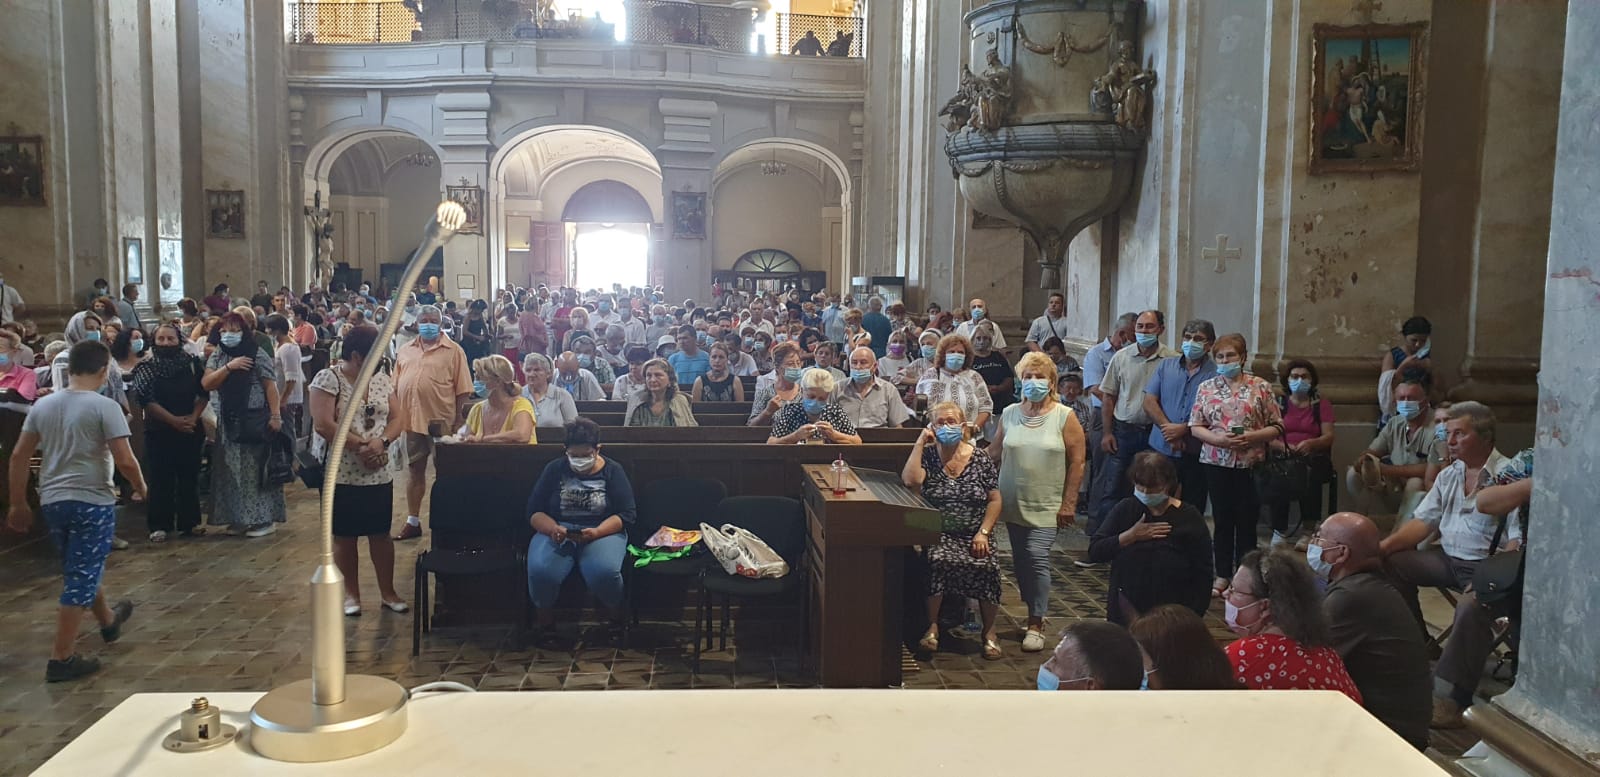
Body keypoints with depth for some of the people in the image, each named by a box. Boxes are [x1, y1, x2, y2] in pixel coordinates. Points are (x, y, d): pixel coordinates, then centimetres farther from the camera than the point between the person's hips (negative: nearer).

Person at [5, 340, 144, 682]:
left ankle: (108, 620, 47)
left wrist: (18, 503, 15)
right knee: (81, 577, 0)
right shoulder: (105, 407, -13)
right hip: (92, 500, -7)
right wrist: (141, 487, 2)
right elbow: (125, 461, -17)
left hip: (52, 500, 7)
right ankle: (60, 659, 2)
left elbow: (19, 456, 7)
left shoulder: (43, 405, 5)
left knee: (80, 569, 24)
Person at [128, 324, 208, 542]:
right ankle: (159, 525, 6)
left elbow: (204, 393, 4)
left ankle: (189, 522, 14)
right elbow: (146, 400, -11)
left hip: (191, 430, 2)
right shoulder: (147, 368, -3)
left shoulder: (192, 363, 2)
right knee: (161, 479, 0)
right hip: (159, 431, -2)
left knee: (189, 477, 6)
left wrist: (193, 417, -10)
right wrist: (174, 420, -15)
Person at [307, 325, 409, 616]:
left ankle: (387, 592, 19)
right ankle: (351, 594, 19)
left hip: (379, 473, 4)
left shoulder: (382, 380, 8)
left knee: (381, 533, 9)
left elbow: (398, 418, 5)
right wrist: (361, 445, -17)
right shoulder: (328, 379, -9)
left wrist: (382, 441, -14)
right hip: (341, 473, -4)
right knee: (345, 536, 6)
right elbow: (323, 424, -17)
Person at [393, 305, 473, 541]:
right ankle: (413, 522, 23)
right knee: (414, 469, 13)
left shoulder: (453, 351, -3)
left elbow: (463, 390, -6)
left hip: (441, 420, -4)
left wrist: (459, 422, -9)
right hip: (411, 418, 4)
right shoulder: (405, 351, 11)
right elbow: (395, 387, 12)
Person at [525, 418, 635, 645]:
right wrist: (553, 529, -17)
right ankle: (546, 624, -5)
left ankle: (618, 618, -3)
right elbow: (534, 511, 6)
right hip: (556, 532, 1)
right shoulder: (554, 470, 10)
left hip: (602, 532, -1)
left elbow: (627, 514, -1)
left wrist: (596, 532, -18)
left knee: (604, 572, -35)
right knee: (540, 571, -32)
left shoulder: (612, 471, 6)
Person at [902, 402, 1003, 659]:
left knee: (988, 566, -28)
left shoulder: (980, 459, 5)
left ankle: (989, 630, -5)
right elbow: (910, 480, -17)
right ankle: (932, 626, -15)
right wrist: (919, 443, -11)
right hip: (939, 533, 0)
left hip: (975, 534, 1)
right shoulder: (927, 456, 4)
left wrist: (983, 532, -7)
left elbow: (995, 500, 5)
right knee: (938, 560, -33)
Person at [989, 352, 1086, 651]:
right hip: (1013, 502, 4)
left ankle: (1036, 624, -4)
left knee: (1037, 557, -12)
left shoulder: (1064, 417, -4)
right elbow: (994, 453, 13)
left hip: (1046, 505, -4)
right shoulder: (1009, 415, 6)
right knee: (1020, 560, 9)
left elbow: (1077, 462, -5)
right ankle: (1035, 613, 26)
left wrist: (1069, 503, -7)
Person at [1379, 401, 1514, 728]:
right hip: (1449, 559, 9)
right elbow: (1422, 521, 12)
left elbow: (1519, 541, -19)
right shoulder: (1449, 475, 13)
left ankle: (1451, 699, -30)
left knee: (1471, 606, -35)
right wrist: (1382, 546, -5)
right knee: (1394, 562, -2)